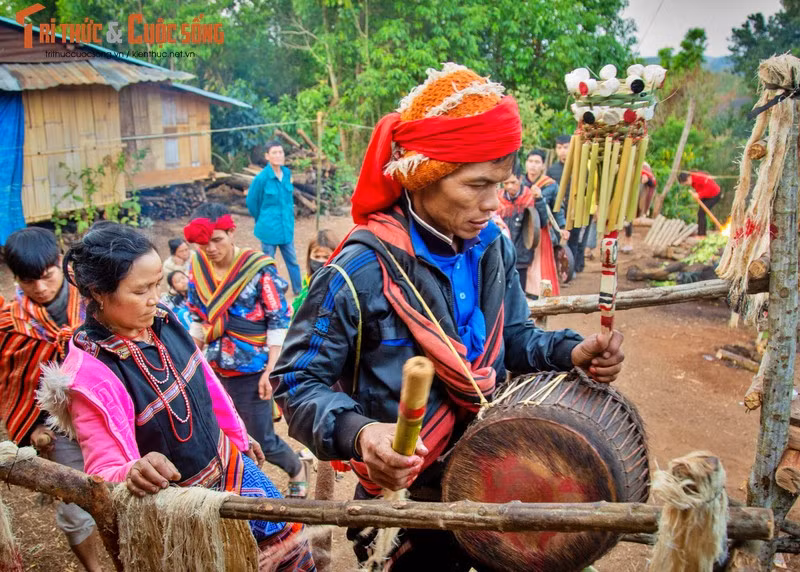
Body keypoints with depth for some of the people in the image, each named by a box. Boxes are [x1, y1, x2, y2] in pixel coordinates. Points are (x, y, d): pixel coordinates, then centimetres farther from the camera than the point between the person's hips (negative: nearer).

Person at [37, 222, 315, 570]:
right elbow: (103, 472, -26)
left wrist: (240, 437, 16)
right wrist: (132, 474, -49)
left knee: (289, 537, 22)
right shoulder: (88, 374, -28)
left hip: (229, 465, 6)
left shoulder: (162, 321, -11)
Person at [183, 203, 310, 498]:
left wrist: (270, 371, -14)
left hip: (251, 372, -5)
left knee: (262, 440, 2)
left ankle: (297, 469, 32)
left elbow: (280, 323, -12)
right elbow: (197, 318, 13)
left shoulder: (259, 269, -14)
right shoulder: (198, 267, 1)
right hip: (214, 370, 5)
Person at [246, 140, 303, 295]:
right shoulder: (262, 178, -17)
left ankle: (298, 290, 29)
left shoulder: (287, 173, 0)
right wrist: (261, 220, 7)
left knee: (292, 260, 15)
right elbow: (251, 201, -5)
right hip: (269, 229, -5)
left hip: (287, 227, 5)